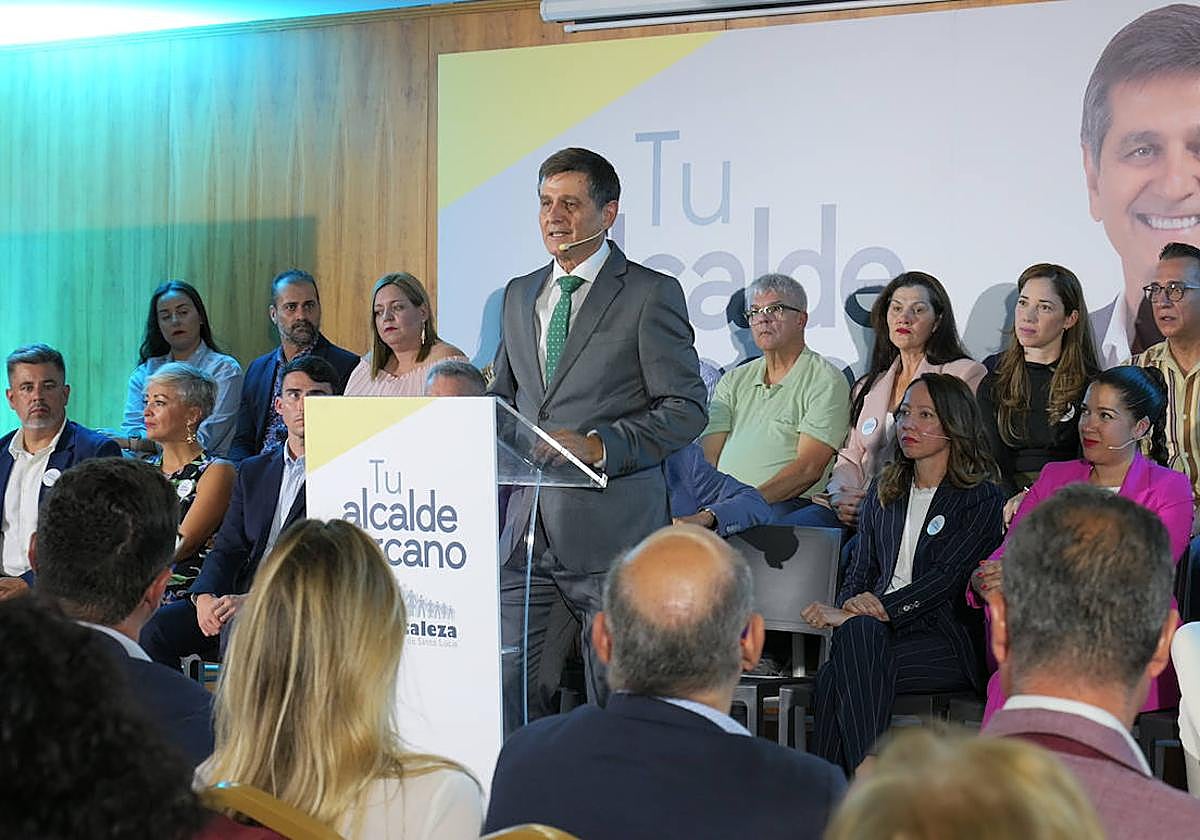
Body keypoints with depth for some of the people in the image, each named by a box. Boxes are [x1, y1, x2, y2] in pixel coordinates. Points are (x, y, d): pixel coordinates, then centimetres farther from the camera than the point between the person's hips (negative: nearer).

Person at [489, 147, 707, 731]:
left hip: (611, 528, -5)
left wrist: (600, 445, -18)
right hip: (525, 524, 5)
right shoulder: (519, 295, 17)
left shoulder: (651, 294, -2)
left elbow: (686, 409, -6)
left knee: (615, 699, 0)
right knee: (504, 679, 1)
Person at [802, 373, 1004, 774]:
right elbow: (861, 571, 19)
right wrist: (846, 611, -6)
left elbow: (945, 579, -10)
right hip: (878, 629, 4)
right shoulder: (883, 492, 21)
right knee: (857, 632, -33)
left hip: (946, 640, -4)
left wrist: (862, 612, -18)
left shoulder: (981, 500, 1)